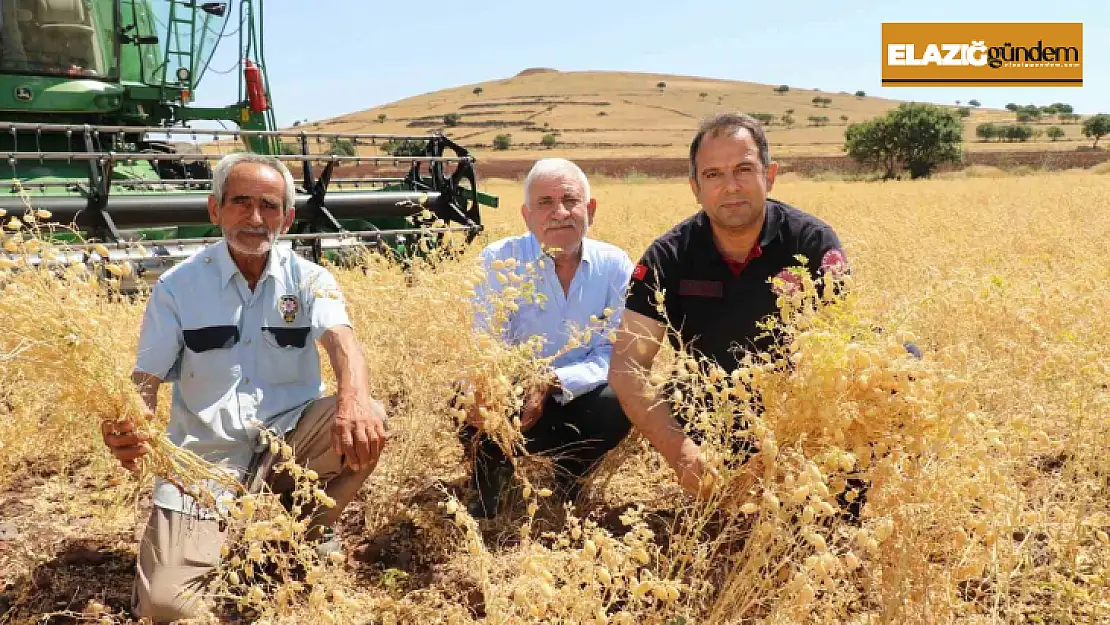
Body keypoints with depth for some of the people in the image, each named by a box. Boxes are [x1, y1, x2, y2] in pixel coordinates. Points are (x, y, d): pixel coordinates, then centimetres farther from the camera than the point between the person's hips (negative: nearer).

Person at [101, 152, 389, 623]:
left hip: (292, 440, 1)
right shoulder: (177, 285, -3)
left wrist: (354, 399, -44)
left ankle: (311, 531, 1)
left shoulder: (308, 279, -2)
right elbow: (146, 378, -4)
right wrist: (125, 427, -29)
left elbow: (340, 338, -20)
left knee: (367, 421, -28)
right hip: (207, 457, -1)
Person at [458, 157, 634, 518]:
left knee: (619, 402, -29)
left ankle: (569, 474, 4)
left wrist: (553, 383, -30)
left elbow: (615, 352, -11)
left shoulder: (615, 265, -7)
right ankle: (491, 466, 3)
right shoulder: (500, 260, -12)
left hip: (579, 398, 2)